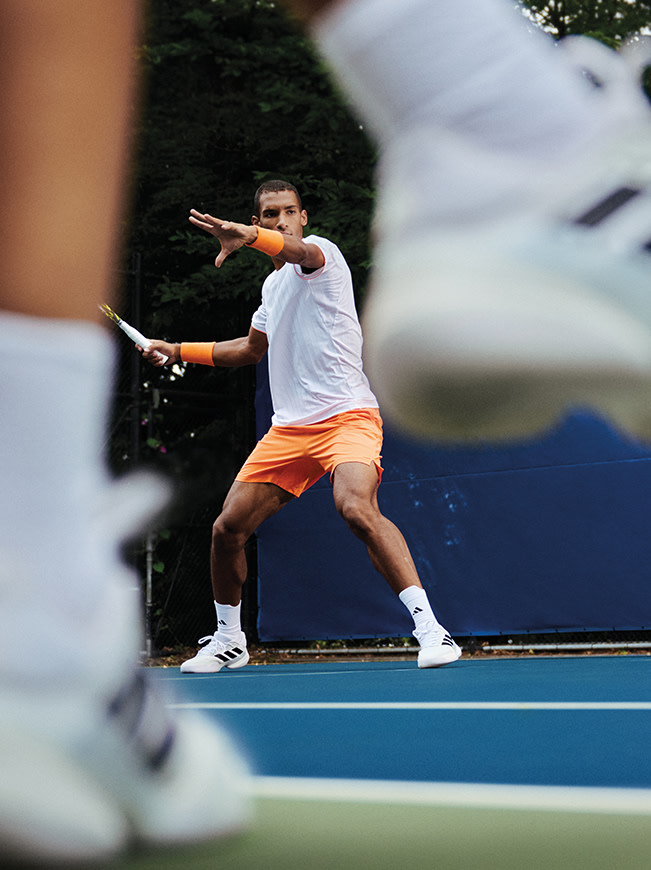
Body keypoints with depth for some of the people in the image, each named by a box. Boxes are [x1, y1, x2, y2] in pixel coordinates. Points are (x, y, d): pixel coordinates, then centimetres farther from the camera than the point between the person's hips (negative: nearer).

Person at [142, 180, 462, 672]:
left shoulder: (321, 251, -2)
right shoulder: (273, 285, 21)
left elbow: (302, 253, -30)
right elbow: (253, 349, 39)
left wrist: (250, 237, -51)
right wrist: (180, 351, 35)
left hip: (346, 415, -7)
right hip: (288, 428, 8)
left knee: (357, 509, -33)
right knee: (228, 528, 4)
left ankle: (429, 627, -31)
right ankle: (229, 640, 25)